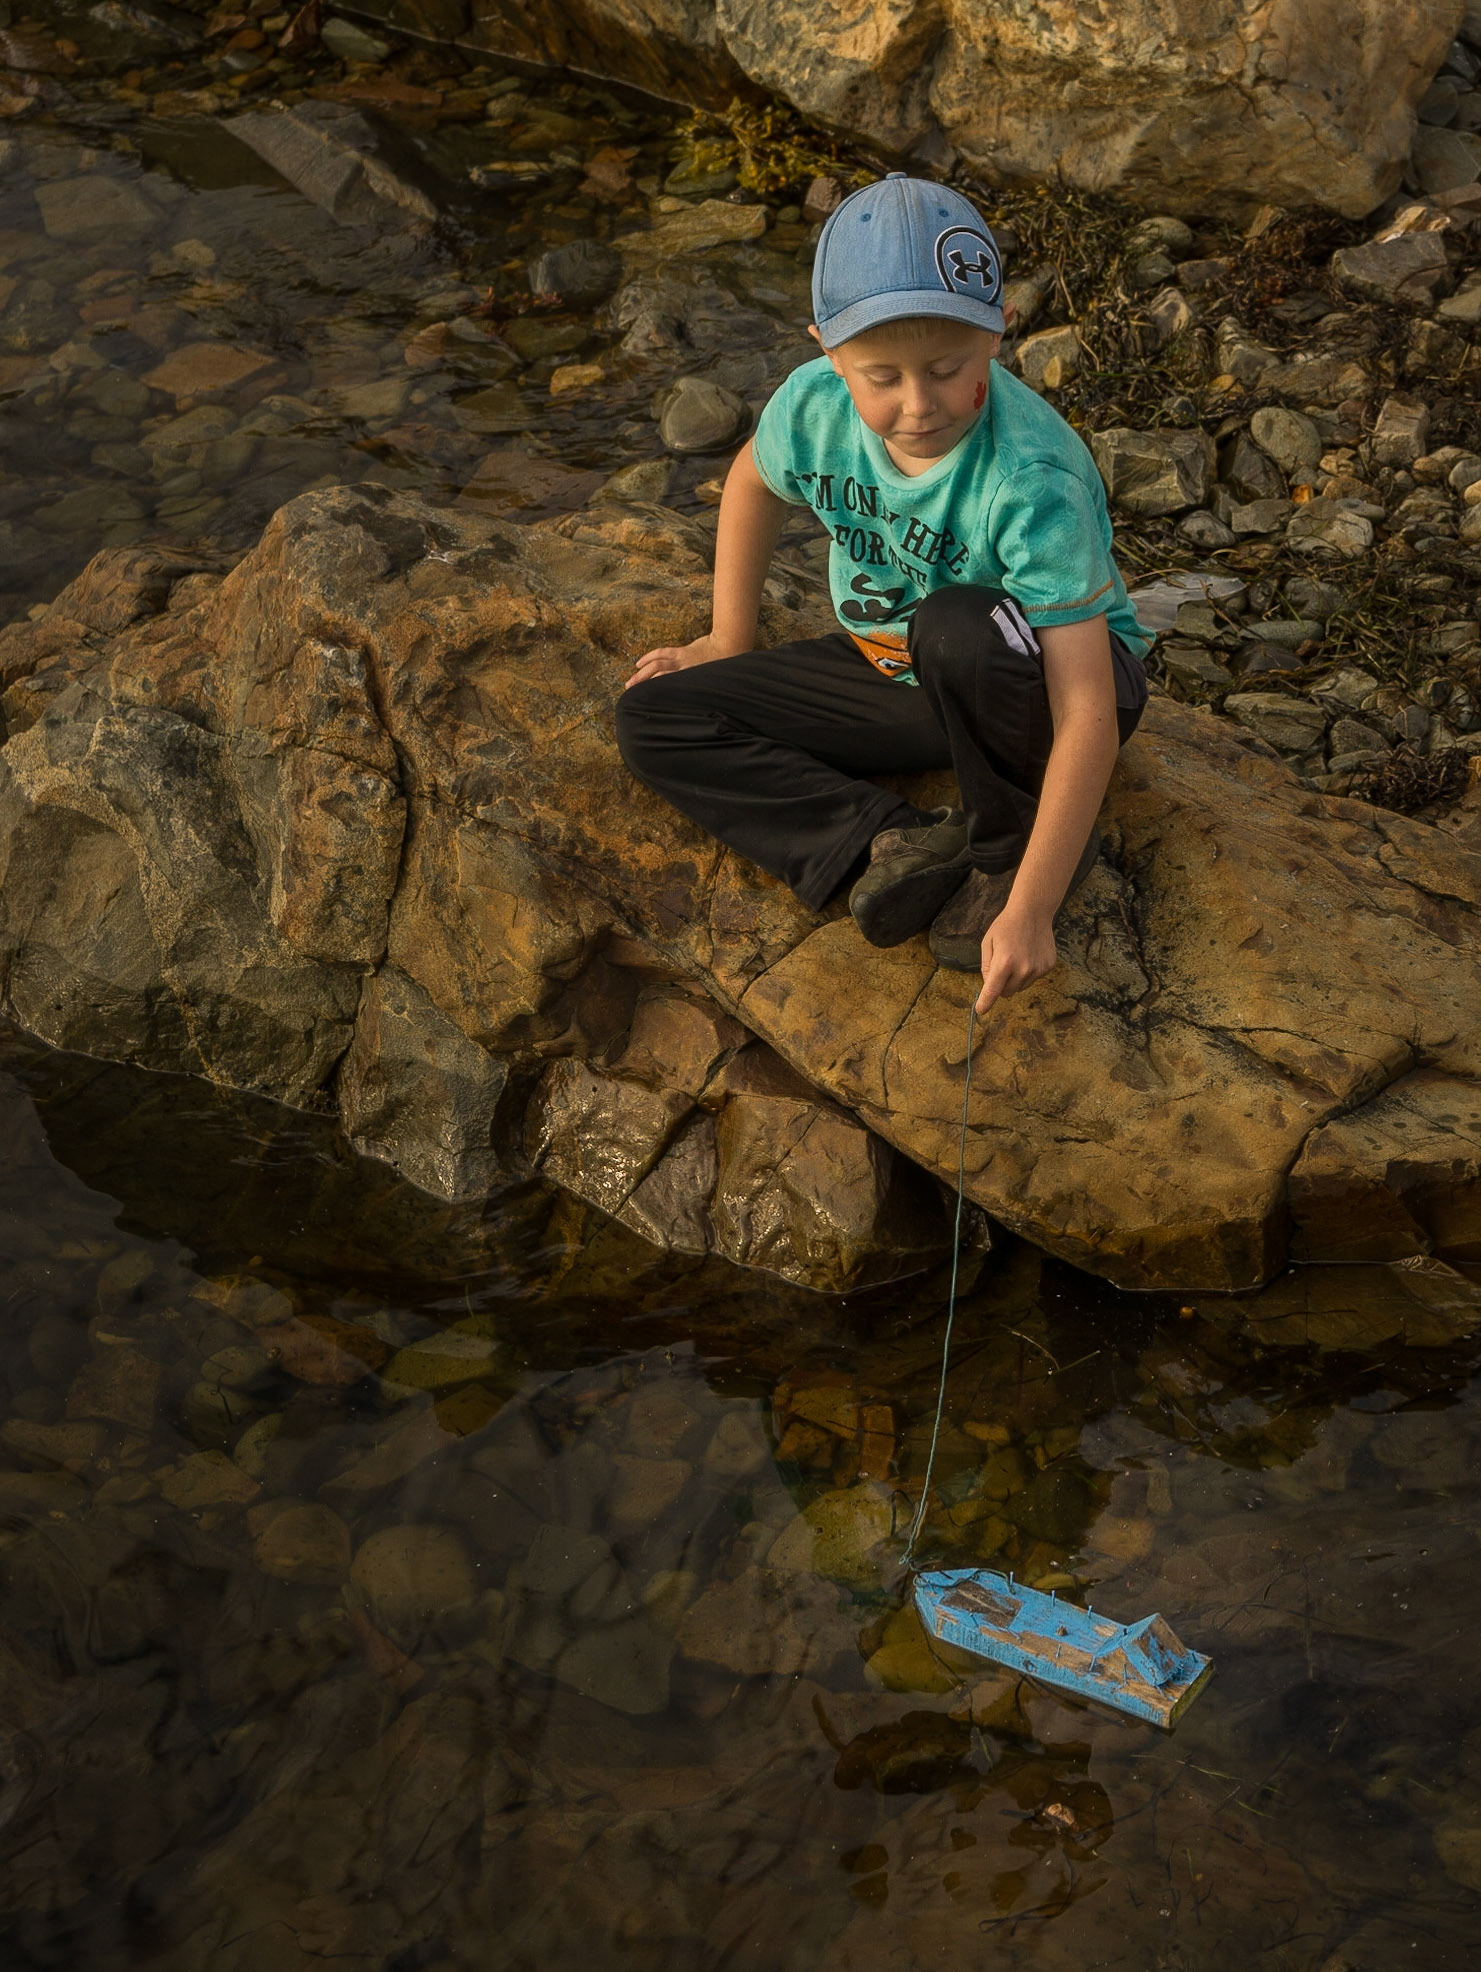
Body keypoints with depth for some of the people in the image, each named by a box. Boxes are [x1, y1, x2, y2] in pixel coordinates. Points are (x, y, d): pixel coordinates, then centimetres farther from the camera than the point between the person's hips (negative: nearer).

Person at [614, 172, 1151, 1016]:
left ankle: (1011, 849, -14)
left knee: (957, 631, -42)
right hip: (899, 678, 6)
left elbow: (1088, 715, -38)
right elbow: (754, 482, 9)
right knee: (652, 720, -7)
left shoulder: (1034, 480, -35)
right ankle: (900, 843, -20)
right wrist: (729, 642, 12)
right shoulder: (814, 406, -18)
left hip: (1040, 685, -6)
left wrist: (1030, 908, -42)